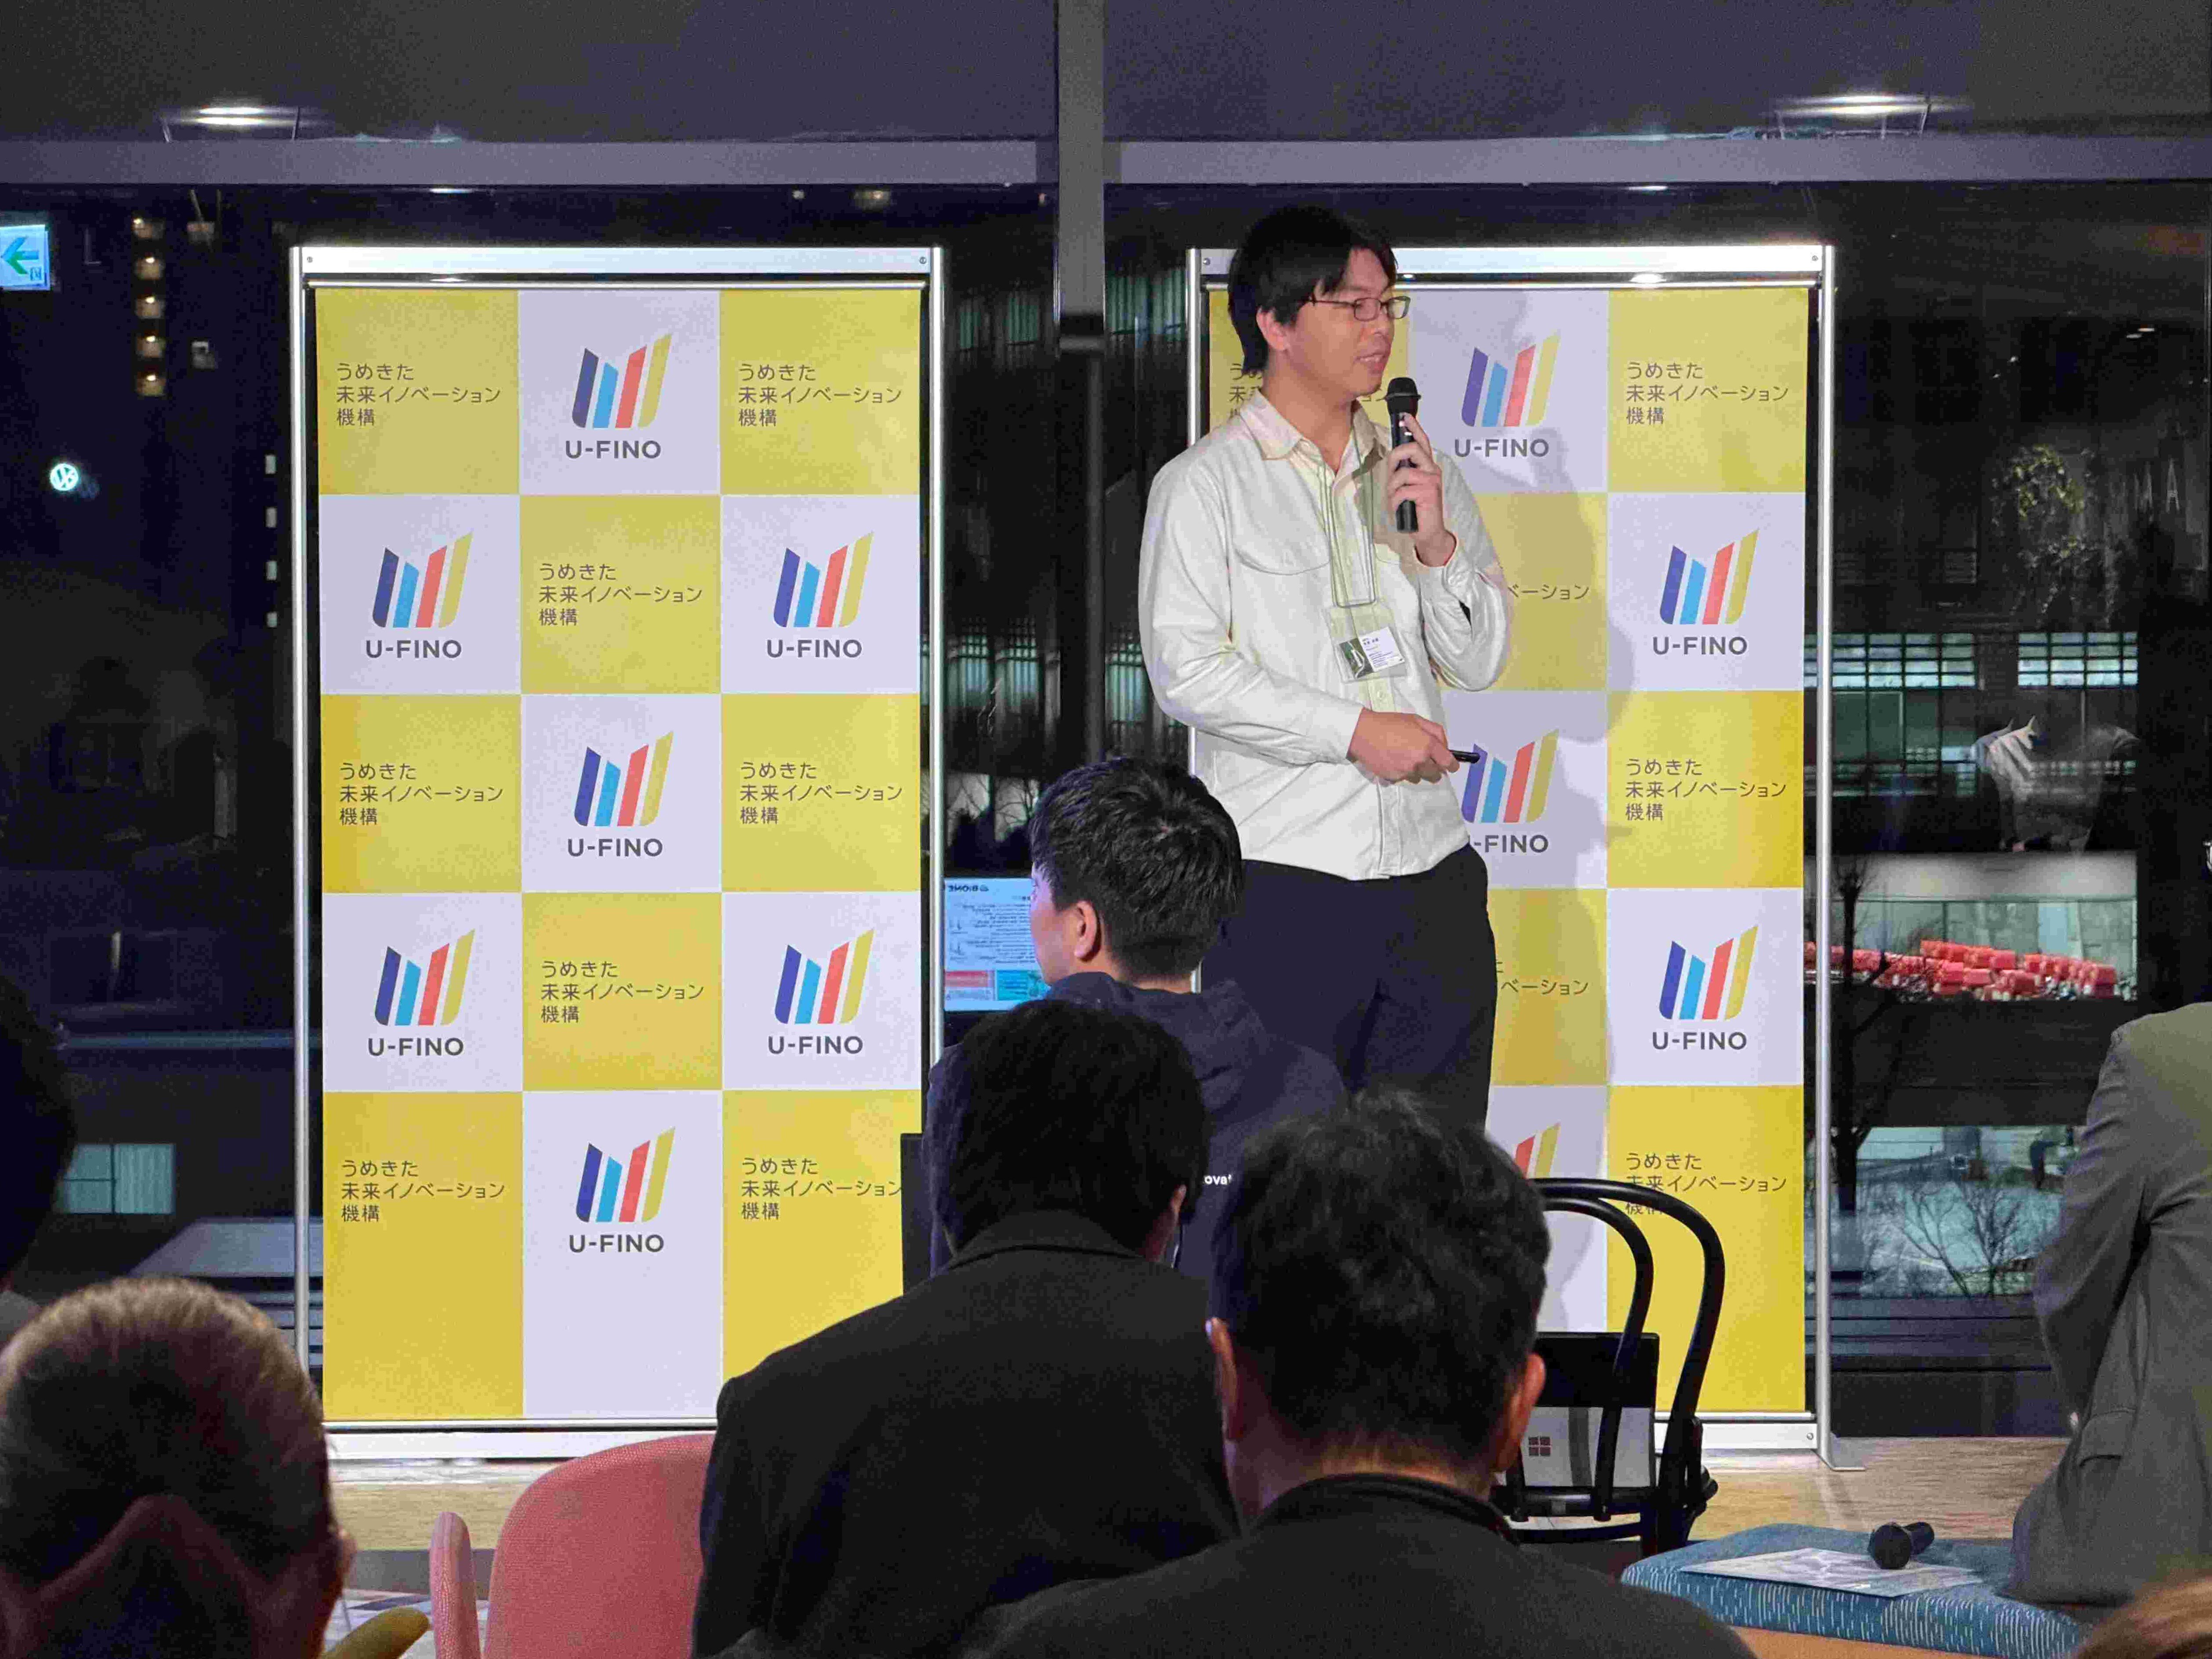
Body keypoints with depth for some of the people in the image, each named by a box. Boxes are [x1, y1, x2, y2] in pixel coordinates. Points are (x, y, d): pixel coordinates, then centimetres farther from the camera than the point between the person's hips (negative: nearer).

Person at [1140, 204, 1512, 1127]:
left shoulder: (1420, 479, 16)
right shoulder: (1205, 484, 1)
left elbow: (1480, 661, 13)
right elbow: (1185, 669, -9)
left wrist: (1435, 541, -4)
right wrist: (1355, 730, -13)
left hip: (1430, 871, 5)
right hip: (1285, 871, -5)